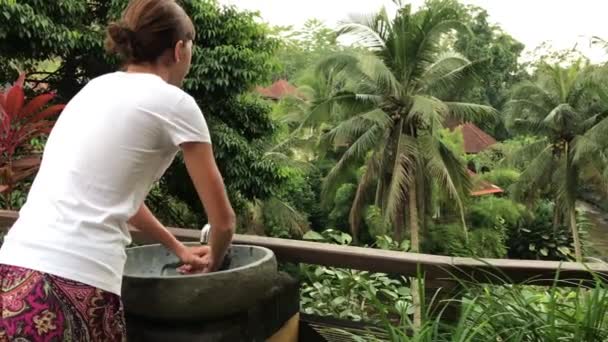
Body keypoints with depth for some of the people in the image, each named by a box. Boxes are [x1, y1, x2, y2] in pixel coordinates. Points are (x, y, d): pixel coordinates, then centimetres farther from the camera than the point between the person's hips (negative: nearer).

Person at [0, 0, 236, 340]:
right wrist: (213, 261, 24)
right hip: (69, 290, -7)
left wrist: (179, 248, 37)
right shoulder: (174, 102, -3)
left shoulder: (97, 88, 18)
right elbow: (223, 219, 2)